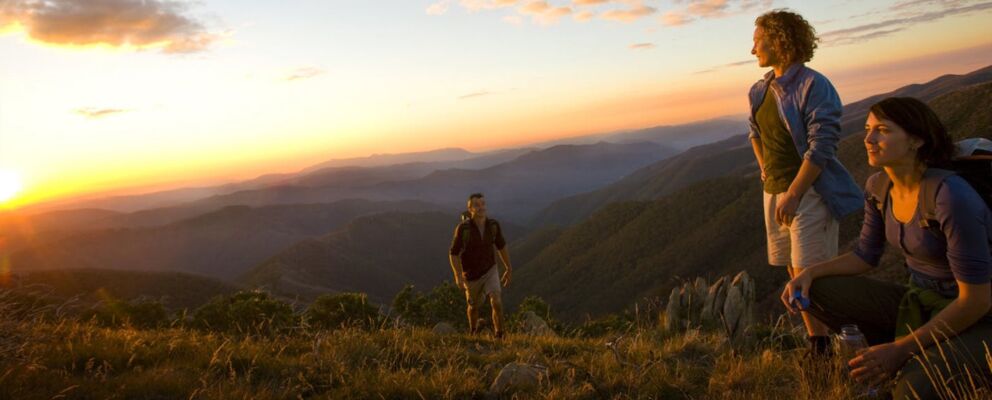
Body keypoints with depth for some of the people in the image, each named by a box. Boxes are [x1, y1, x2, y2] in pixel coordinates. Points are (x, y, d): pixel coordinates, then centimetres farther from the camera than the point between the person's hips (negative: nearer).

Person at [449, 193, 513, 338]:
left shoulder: (493, 224, -15)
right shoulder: (463, 228, -25)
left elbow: (502, 246, 3)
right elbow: (453, 254, -16)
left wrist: (509, 269, 8)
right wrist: (458, 276, -28)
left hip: (490, 271, 1)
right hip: (471, 275, -1)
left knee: (497, 302, -21)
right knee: (474, 306, 19)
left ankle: (499, 336, -2)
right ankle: (473, 331, 51)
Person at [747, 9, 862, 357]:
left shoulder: (814, 87, -13)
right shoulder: (760, 90, 10)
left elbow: (821, 147, -18)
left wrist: (793, 193, -19)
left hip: (809, 191, -8)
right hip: (774, 192, 8)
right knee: (795, 274, 12)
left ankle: (821, 344, 5)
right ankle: (816, 340, 24)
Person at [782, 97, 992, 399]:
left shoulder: (951, 196, -26)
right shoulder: (879, 187, -3)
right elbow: (865, 256, 9)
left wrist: (900, 348, -22)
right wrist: (810, 272, -9)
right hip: (919, 303, 8)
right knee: (816, 292, -10)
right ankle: (915, 362, 4)